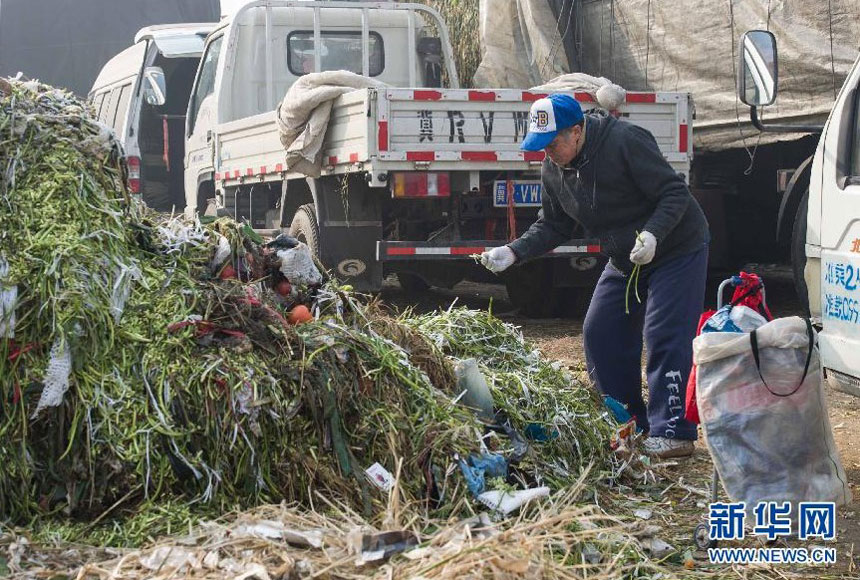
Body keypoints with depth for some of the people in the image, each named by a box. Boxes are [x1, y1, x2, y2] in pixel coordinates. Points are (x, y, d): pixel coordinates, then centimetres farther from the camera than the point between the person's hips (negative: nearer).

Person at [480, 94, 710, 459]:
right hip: (625, 262, 8)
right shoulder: (553, 169, -3)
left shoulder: (625, 141, -26)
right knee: (600, 336, 4)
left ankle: (672, 432, -8)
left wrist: (652, 234, -40)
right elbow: (552, 227, 6)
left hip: (677, 250, -8)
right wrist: (512, 253, -10)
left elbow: (676, 193, -24)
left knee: (665, 339, -14)